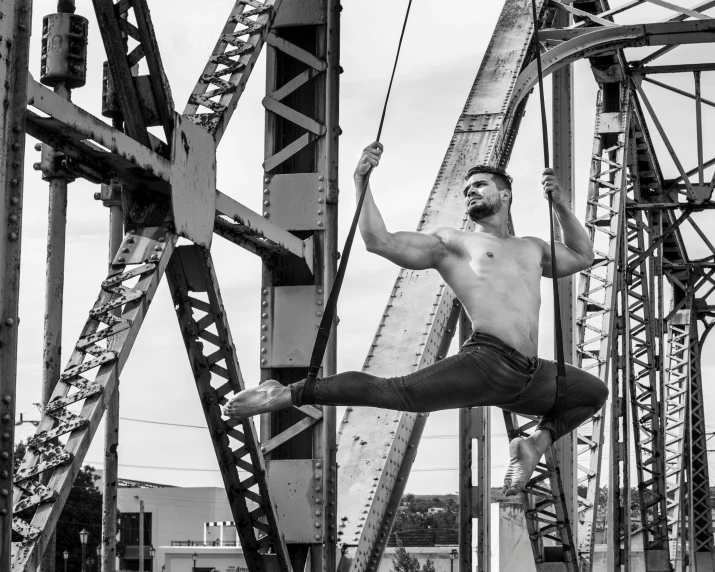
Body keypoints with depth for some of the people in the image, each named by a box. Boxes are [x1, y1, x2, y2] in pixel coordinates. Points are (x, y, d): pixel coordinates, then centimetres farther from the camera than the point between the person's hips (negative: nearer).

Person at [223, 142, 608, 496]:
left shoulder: (532, 249, 31)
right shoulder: (451, 242, 14)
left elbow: (582, 256, 44)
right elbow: (379, 241, 5)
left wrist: (560, 205, 31)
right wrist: (362, 182, 1)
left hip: (529, 377, 6)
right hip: (486, 362, -6)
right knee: (397, 393, -25)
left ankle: (539, 442, 10)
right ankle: (286, 394, -25)